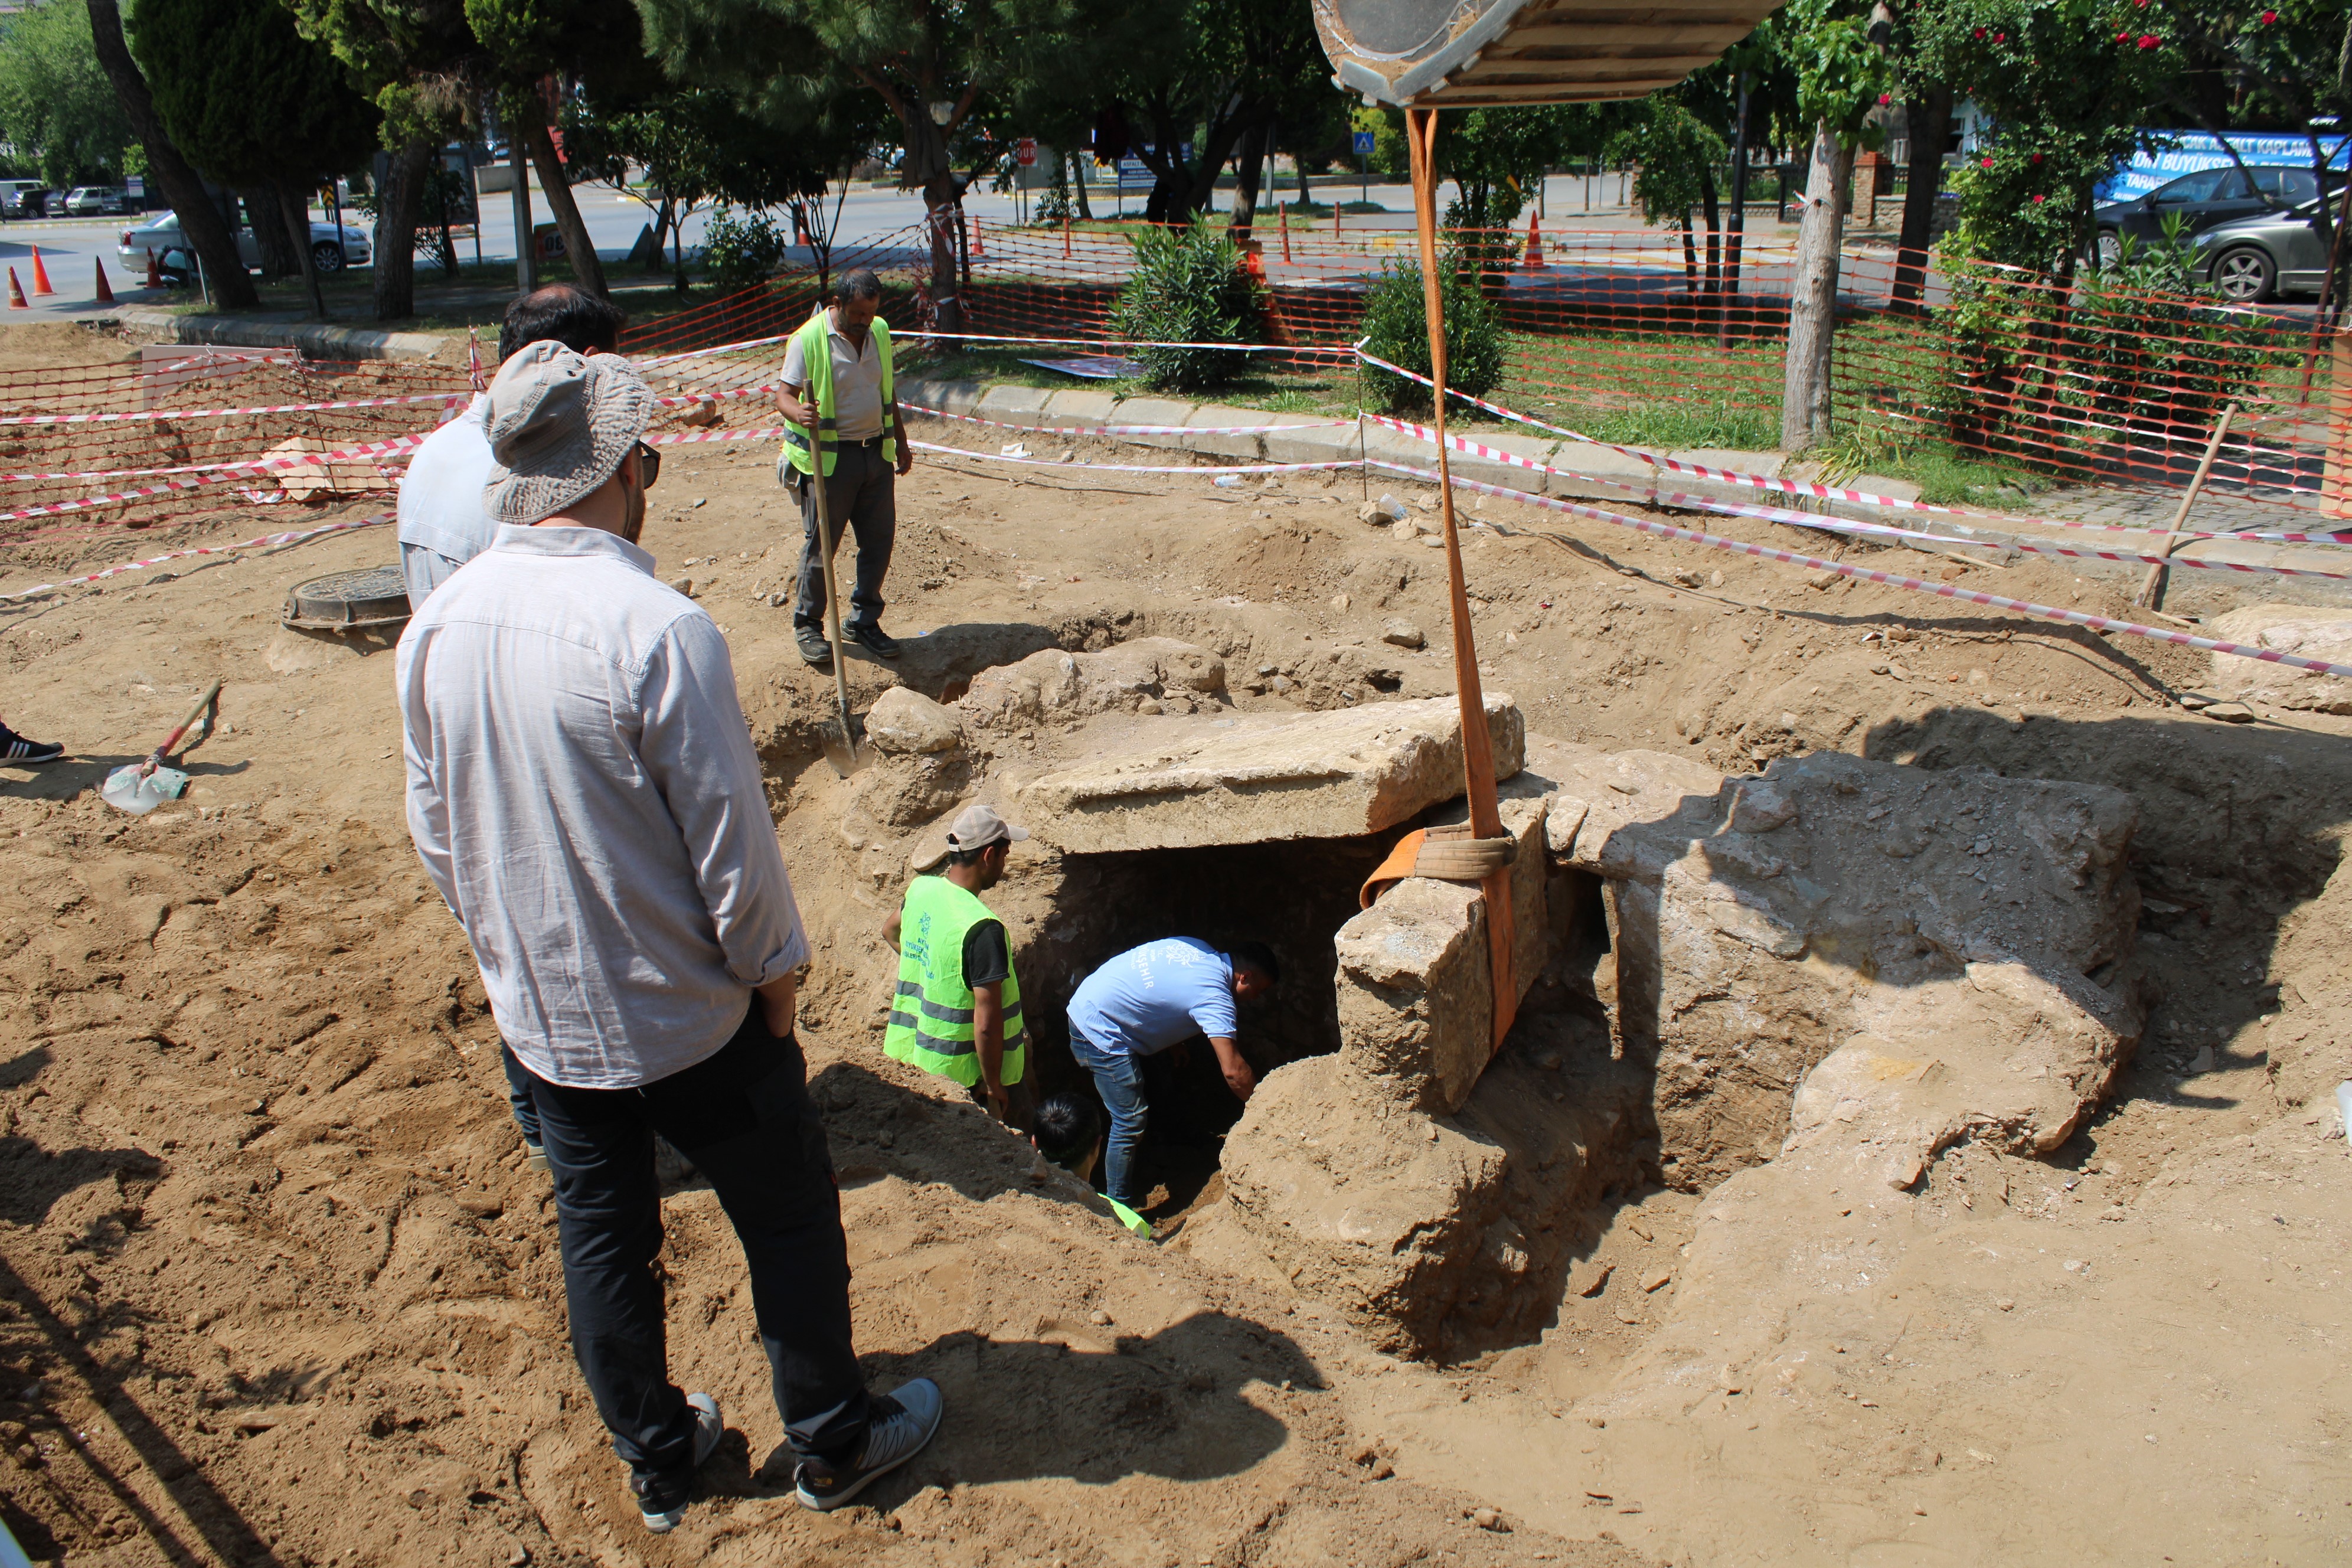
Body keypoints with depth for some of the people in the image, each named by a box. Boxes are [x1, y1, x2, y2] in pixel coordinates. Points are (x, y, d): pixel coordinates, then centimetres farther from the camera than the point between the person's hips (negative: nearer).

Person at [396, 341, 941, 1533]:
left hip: (538, 1015, 6)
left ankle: (655, 1459, 40)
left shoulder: (436, 627, -6)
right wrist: (774, 966, -5)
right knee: (788, 1222, 15)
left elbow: (435, 827, 5)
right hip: (686, 1012, -6)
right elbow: (731, 836, -21)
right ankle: (834, 1442, 33)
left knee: (600, 1235, 21)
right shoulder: (655, 629, -27)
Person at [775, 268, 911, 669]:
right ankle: (807, 625, 17)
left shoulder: (879, 331, 7)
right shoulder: (809, 339, -12)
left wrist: (901, 442, 21)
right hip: (829, 459, -6)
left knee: (879, 540, 8)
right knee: (820, 545, 0)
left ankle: (863, 621, 24)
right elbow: (785, 392, -14)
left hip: (877, 453, 6)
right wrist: (798, 412, -37)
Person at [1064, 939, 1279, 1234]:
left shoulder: (1199, 950, 4)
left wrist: (1173, 1042, 25)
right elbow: (1233, 1070, -26)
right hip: (1100, 1032, -10)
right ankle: (1119, 1208, 5)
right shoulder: (1214, 995, -20)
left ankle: (1125, 1177, 34)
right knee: (1130, 1122, -4)